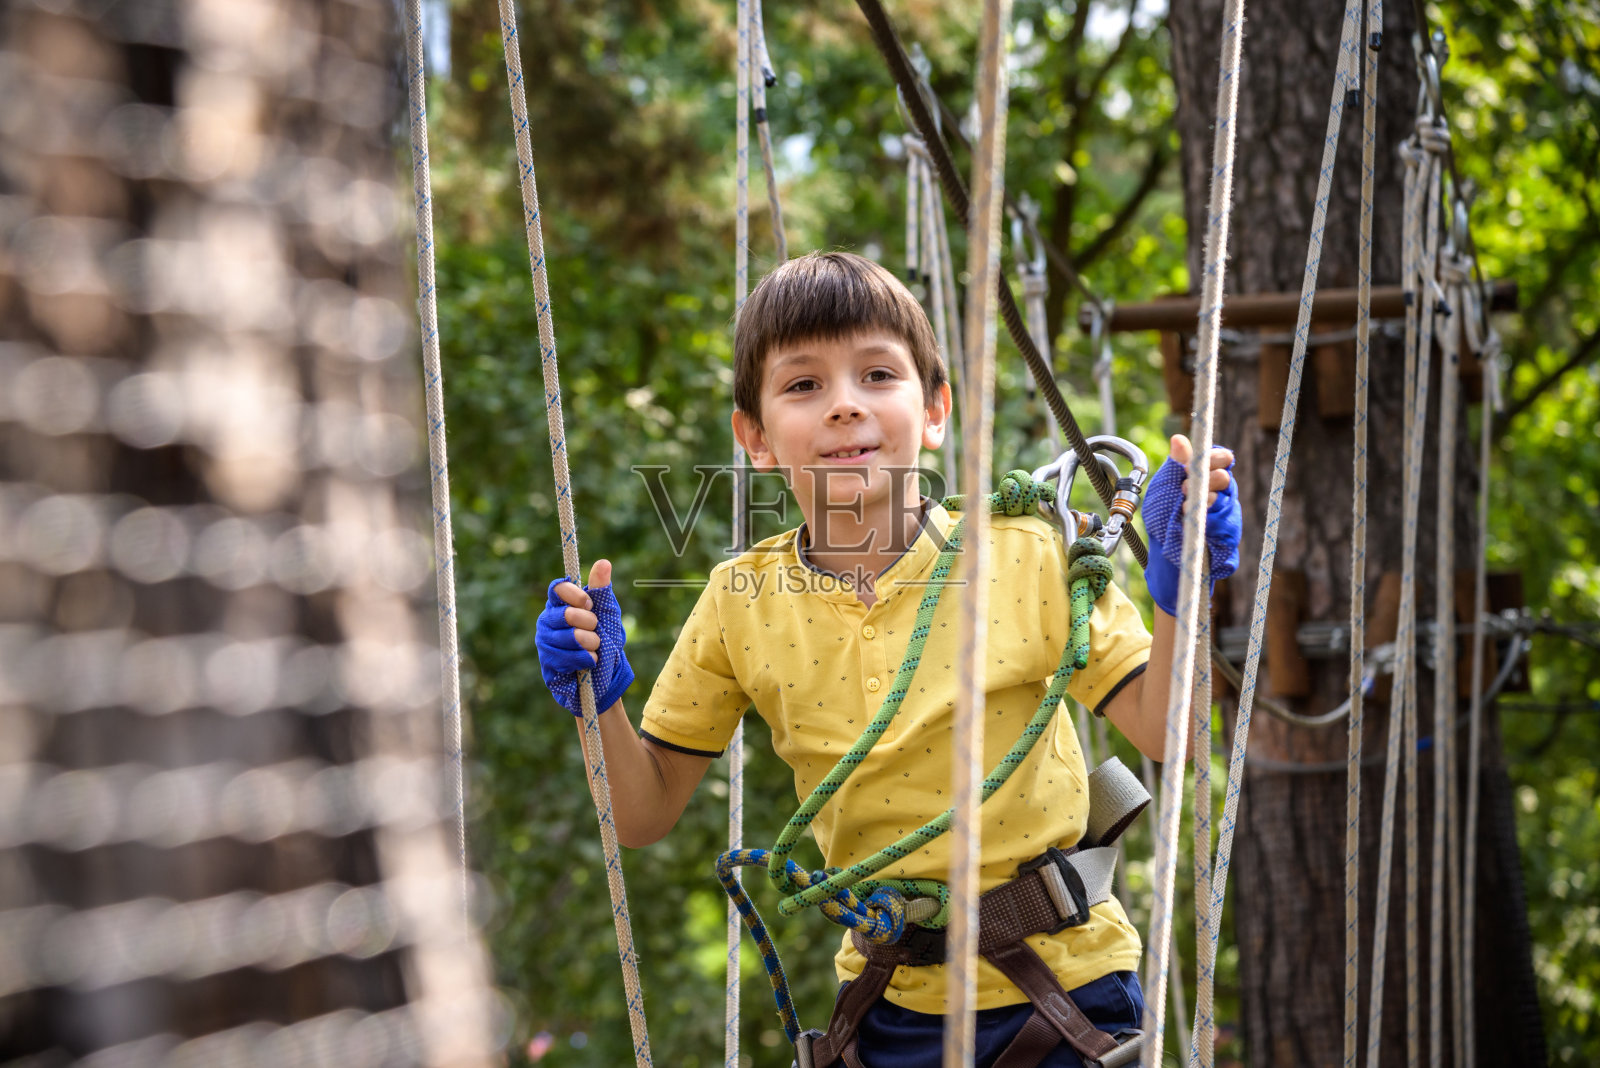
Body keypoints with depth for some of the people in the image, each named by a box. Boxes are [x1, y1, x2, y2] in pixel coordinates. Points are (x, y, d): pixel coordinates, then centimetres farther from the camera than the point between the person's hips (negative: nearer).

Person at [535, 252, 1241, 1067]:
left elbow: (1164, 733, -9)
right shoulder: (740, 608, -6)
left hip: (1066, 989, -1)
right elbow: (645, 816, 3)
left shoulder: (1028, 561, -12)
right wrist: (600, 701, -15)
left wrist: (1176, 595, -23)